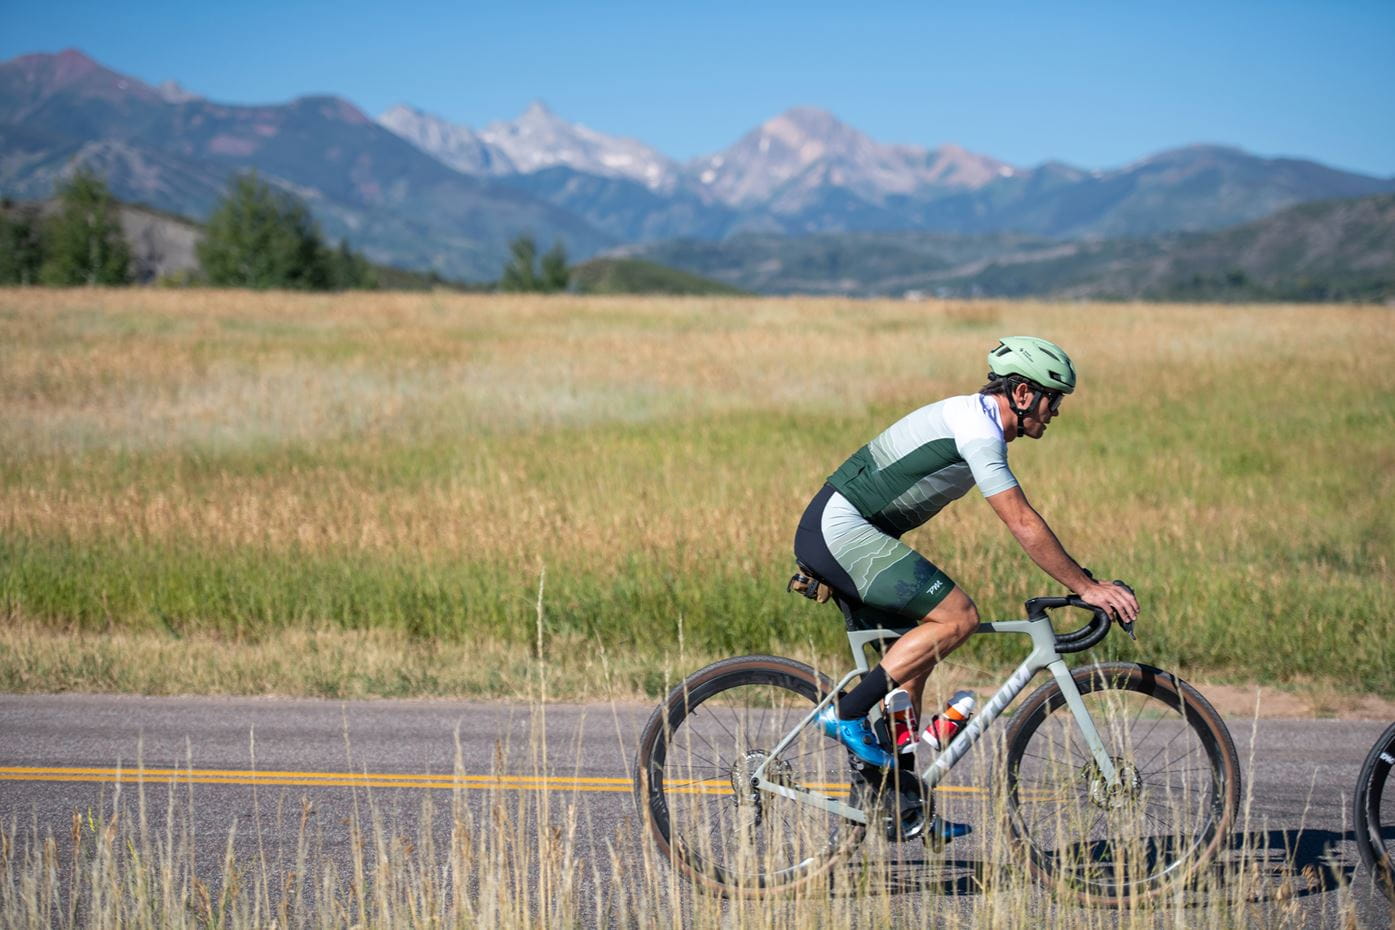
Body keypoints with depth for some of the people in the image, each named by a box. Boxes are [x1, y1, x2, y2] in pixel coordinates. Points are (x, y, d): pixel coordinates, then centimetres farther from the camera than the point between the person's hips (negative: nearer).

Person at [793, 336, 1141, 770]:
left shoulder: (977, 419, 16)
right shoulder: (980, 428, -17)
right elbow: (1023, 525, -20)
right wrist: (1087, 587, -17)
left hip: (831, 534, 10)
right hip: (842, 529, -10)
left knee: (916, 656, 12)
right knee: (958, 616, -14)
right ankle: (846, 714, -13)